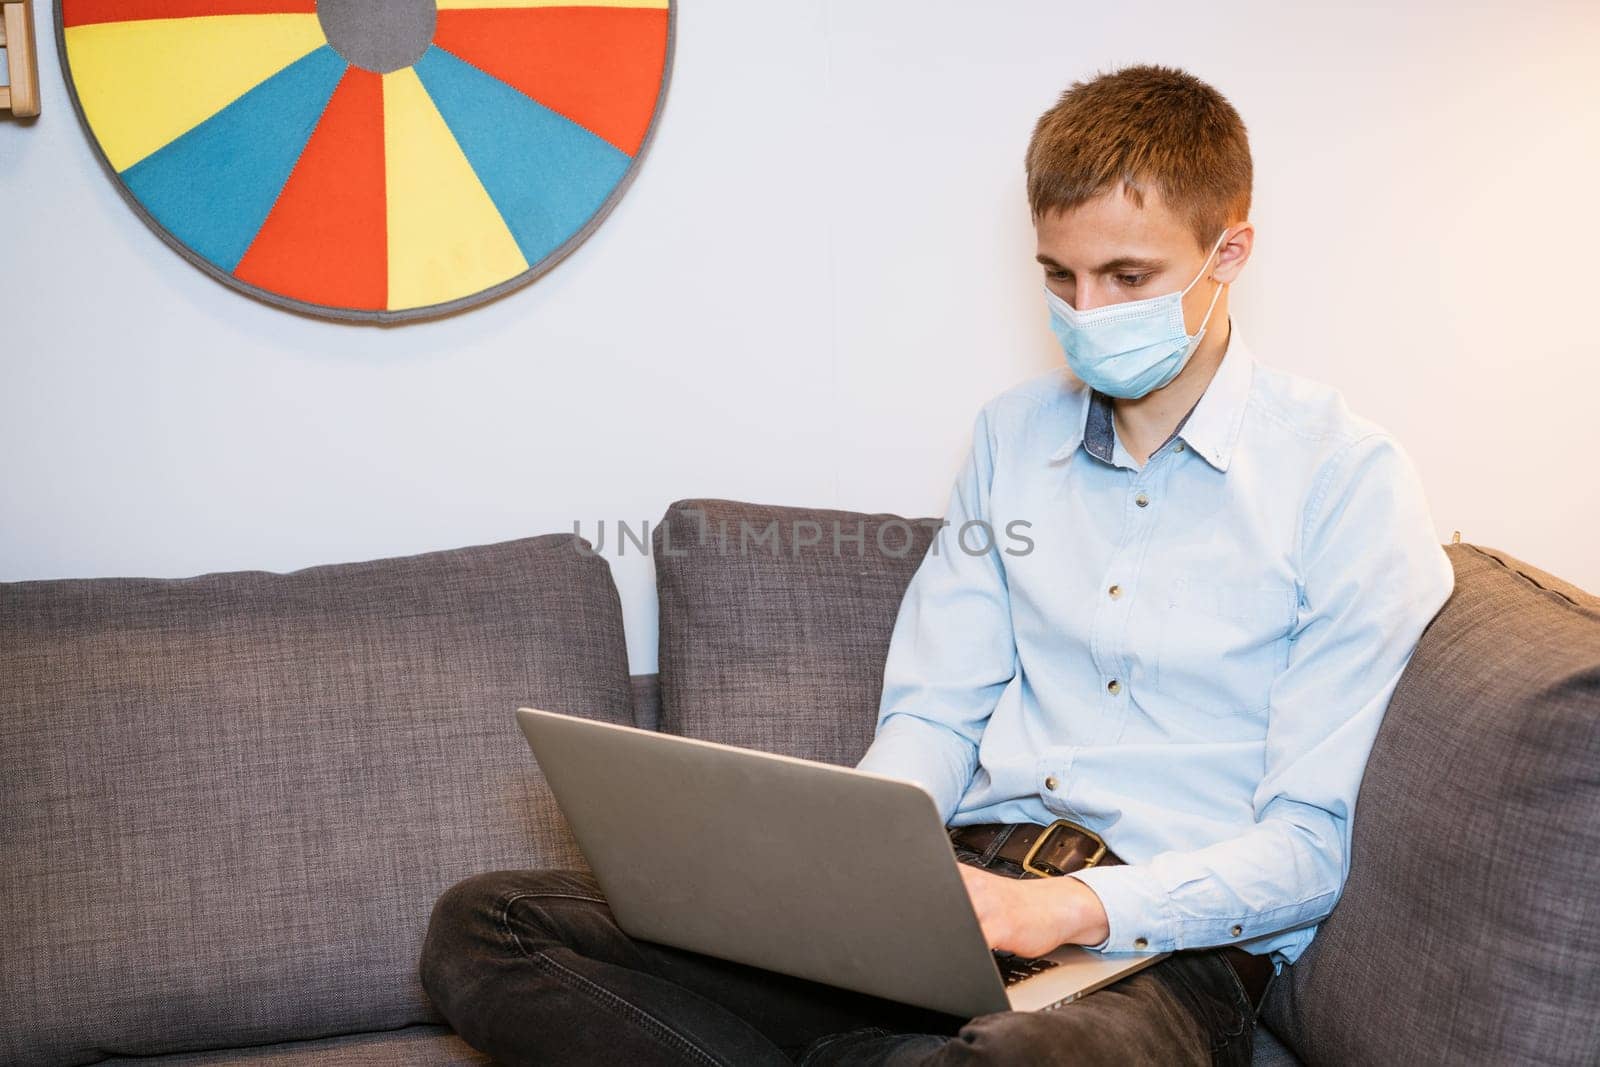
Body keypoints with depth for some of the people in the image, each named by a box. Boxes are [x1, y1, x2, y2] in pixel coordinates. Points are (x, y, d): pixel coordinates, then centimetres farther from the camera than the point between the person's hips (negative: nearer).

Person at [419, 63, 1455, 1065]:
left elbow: (1313, 841, -6)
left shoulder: (1349, 479, -2)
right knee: (483, 930, -10)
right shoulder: (1014, 432, 16)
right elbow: (933, 714, 14)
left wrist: (1072, 907, -21)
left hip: (1164, 946, -5)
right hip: (959, 892, 5)